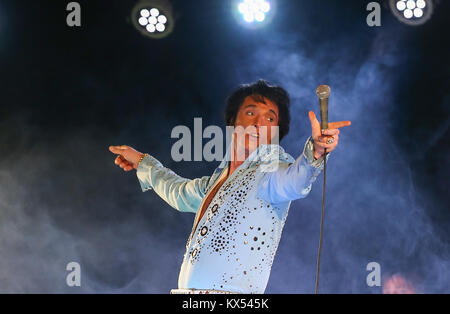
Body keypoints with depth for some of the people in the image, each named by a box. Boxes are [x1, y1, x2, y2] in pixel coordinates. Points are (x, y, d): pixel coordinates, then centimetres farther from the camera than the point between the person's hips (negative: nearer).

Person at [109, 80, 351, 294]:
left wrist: (316, 151, -48)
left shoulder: (270, 172, -4)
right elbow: (181, 192, 40)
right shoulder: (221, 177, 20)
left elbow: (296, 179, -28)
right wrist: (142, 162, 51)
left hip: (232, 291, -7)